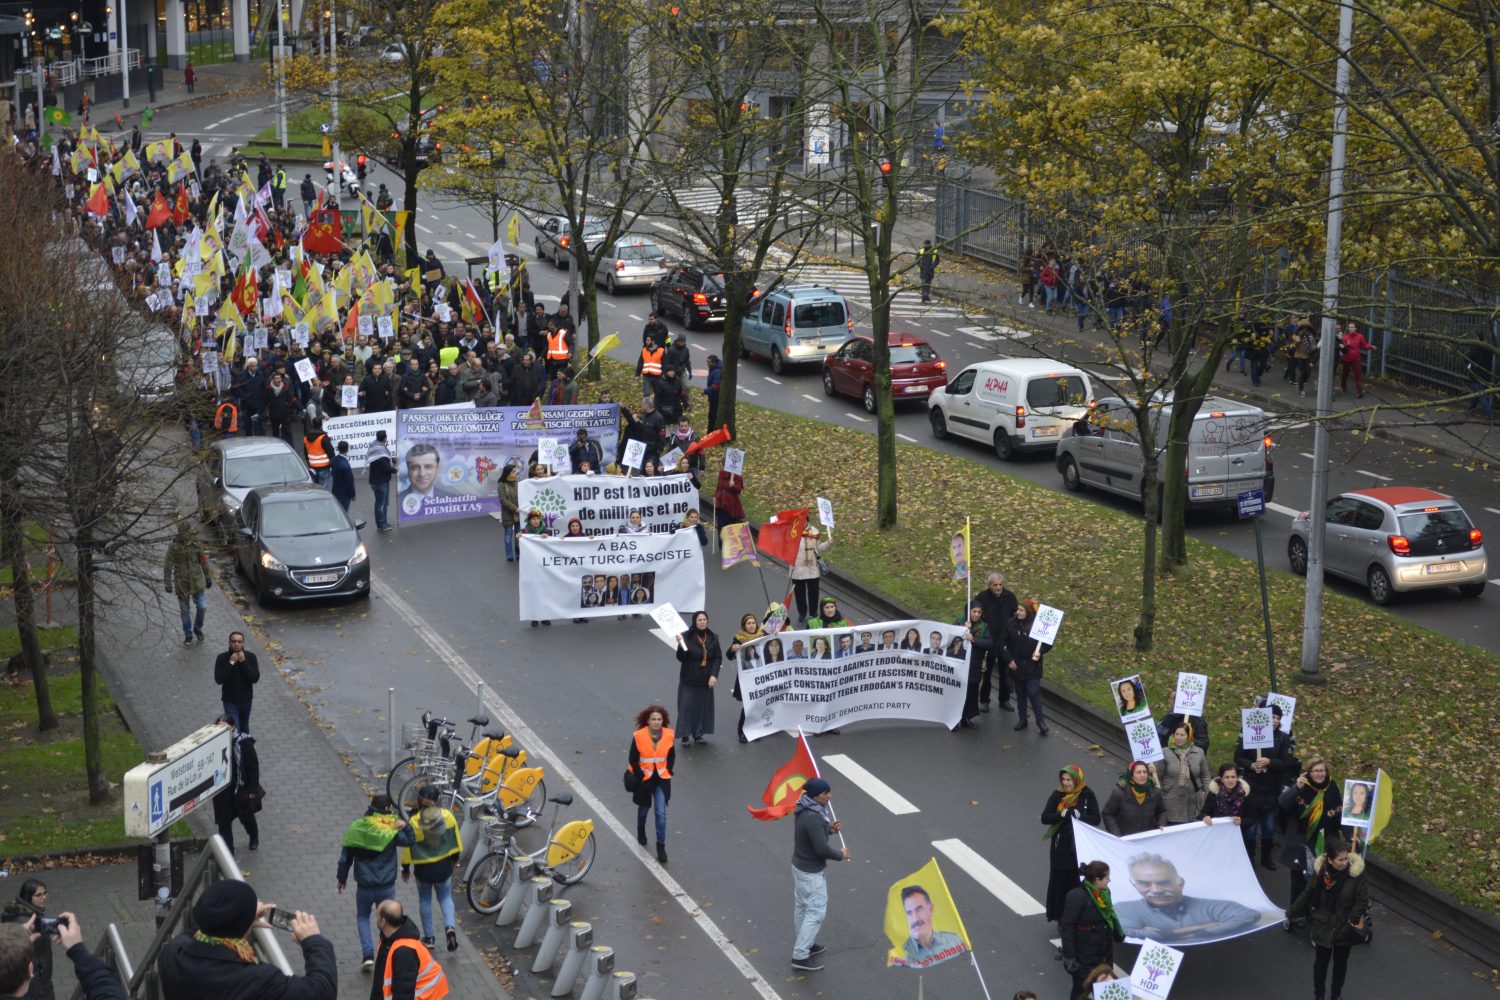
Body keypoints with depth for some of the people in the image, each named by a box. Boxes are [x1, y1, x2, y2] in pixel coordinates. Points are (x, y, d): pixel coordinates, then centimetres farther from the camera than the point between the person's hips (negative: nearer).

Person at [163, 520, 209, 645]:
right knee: (185, 610, 8)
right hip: (182, 583, -2)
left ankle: (198, 628, 28)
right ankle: (188, 635, 23)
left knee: (202, 607, 2)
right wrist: (168, 583, -10)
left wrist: (207, 577, 12)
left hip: (197, 581, 2)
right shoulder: (174, 547, -11)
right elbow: (168, 566, -8)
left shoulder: (196, 544, -3)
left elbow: (203, 561, 8)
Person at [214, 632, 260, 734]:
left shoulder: (251, 657, -9)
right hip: (230, 701, -2)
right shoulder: (222, 658, -12)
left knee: (244, 728, 20)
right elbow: (218, 679, -19)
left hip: (246, 699, 2)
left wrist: (244, 662, -24)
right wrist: (230, 663, -25)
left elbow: (255, 678, -16)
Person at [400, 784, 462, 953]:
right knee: (445, 898, 17)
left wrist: (405, 869, 4)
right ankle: (450, 927, -7)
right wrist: (455, 858, 18)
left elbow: (408, 848, -10)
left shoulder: (414, 822, -17)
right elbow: (455, 840, 1)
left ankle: (428, 937, 22)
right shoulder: (447, 816, -10)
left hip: (423, 868, -2)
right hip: (444, 866, 2)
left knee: (425, 900, 17)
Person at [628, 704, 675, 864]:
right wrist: (641, 776, -11)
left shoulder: (668, 735, -10)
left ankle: (661, 846, 0)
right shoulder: (639, 736, -17)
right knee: (644, 808, 21)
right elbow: (633, 759, -9)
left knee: (661, 813, -6)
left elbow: (672, 755, 6)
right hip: (644, 778, -1)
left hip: (662, 779, 1)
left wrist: (667, 771, 0)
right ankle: (641, 831, 51)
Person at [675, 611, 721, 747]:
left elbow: (718, 658, 2)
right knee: (687, 707, 0)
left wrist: (714, 675, -10)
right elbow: (681, 658, -13)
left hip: (705, 680, 3)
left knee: (703, 707, 8)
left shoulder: (712, 638, 0)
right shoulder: (686, 636, -11)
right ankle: (685, 736, 9)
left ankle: (698, 734, 21)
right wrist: (681, 645, -31)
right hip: (689, 679, -3)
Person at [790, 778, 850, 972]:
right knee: (816, 912, -1)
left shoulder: (803, 809, -1)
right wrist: (841, 855, -11)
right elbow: (822, 849, -28)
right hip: (811, 872, -10)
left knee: (801, 907, 22)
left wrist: (829, 829, 0)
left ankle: (804, 945, 39)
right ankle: (800, 956, 3)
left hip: (799, 864, 10)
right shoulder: (813, 818, -31)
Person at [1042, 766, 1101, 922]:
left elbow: (1097, 819, -5)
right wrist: (1062, 814, -19)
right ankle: (1062, 919, 11)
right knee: (1062, 882, 2)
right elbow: (1045, 818, -4)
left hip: (1082, 847, -1)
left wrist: (1079, 816, -21)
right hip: (1061, 847, 1)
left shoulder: (1088, 795, -2)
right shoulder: (1057, 795, 0)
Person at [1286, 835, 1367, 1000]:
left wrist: (1353, 919, -21)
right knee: (1321, 961, 16)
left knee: (1340, 962, 19)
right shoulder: (1320, 871, -15)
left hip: (1344, 929, -1)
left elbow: (1362, 899, -15)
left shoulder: (1355, 872, -22)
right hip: (1322, 927, 1)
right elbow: (1307, 894, -2)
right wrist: (1291, 913, 7)